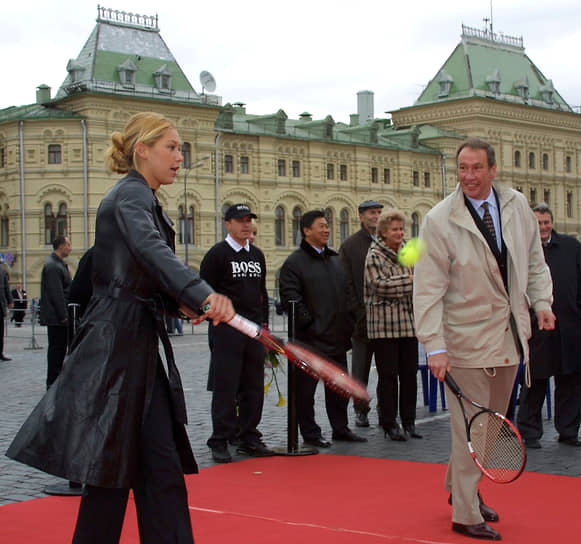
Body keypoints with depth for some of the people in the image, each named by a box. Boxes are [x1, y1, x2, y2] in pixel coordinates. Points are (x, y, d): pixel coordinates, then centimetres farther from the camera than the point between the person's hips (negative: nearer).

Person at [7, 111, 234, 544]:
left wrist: (179, 302, 2)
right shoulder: (130, 196, -12)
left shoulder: (141, 199, 18)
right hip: (117, 345, -10)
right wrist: (204, 293, -47)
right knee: (109, 470, -4)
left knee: (162, 467, 9)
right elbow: (152, 251, -32)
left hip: (138, 348, 10)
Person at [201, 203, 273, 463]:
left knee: (253, 387, 9)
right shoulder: (217, 254, -4)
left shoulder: (257, 255, 16)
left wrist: (264, 323, 15)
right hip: (226, 331, -6)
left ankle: (249, 438, 18)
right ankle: (220, 441, 2)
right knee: (225, 386, -5)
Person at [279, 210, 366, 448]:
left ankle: (340, 428, 24)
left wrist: (348, 325, 11)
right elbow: (290, 298, -14)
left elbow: (347, 294, 20)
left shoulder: (336, 260, 16)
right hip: (310, 339, -7)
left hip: (337, 337, 7)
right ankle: (310, 433, 10)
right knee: (306, 388, 0)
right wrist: (309, 324, -17)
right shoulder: (295, 262, -7)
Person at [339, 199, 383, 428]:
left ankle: (385, 409, 18)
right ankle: (361, 410, 15)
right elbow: (347, 284, -2)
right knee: (360, 368, 5)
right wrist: (359, 312, -8)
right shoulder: (350, 245, 1)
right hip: (362, 317, -2)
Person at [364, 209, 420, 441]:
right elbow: (379, 284, -17)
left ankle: (409, 421, 17)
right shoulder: (374, 256, -6)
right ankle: (389, 423, 7)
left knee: (410, 373, 8)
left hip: (409, 321, 6)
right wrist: (409, 280, -15)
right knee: (388, 375, -1)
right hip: (384, 324, -6)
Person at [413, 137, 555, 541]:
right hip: (468, 339, -5)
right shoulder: (440, 221, -11)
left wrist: (542, 301, -1)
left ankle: (461, 488, 35)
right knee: (470, 428, -3)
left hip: (510, 334, 5)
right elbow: (429, 289, -13)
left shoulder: (518, 205, 3)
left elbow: (534, 261, 15)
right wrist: (435, 347, -19)